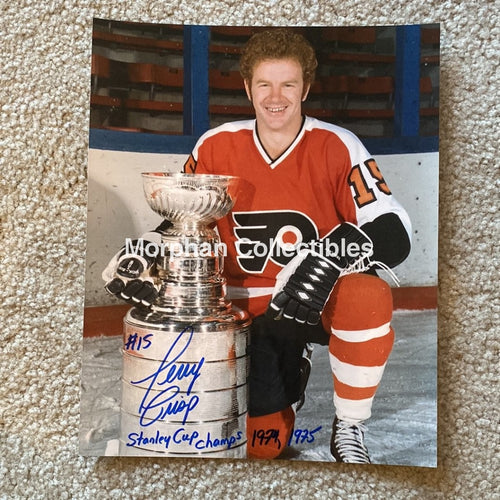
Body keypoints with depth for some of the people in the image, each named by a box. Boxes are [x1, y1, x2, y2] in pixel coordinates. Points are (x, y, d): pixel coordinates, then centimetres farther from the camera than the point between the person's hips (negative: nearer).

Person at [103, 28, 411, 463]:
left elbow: (394, 236, -21)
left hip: (321, 301, -1)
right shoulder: (216, 146, -5)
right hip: (252, 305, 2)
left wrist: (336, 252, -41)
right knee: (262, 446, 2)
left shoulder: (337, 147, -13)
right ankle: (291, 372, 37)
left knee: (369, 297, -37)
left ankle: (348, 430, -9)